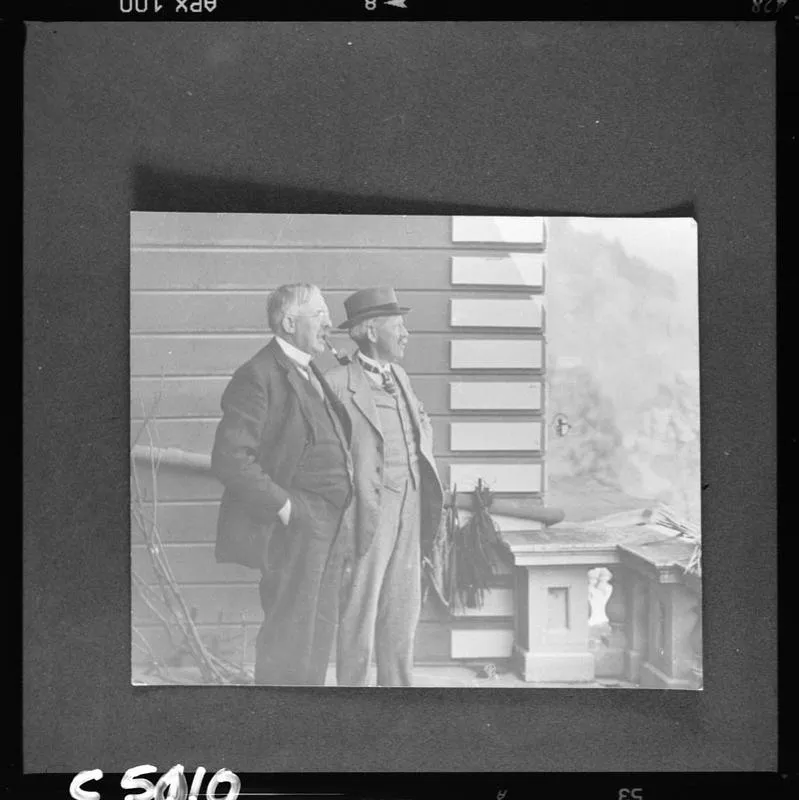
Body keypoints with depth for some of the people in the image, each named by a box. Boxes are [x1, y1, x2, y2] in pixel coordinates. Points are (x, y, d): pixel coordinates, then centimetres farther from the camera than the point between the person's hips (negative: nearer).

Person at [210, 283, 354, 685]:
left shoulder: (312, 373, 17)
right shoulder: (258, 376, -13)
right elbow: (229, 458, -21)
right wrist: (282, 504, -19)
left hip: (328, 525, 9)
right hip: (295, 527, -9)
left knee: (319, 633, 16)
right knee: (289, 635, -1)